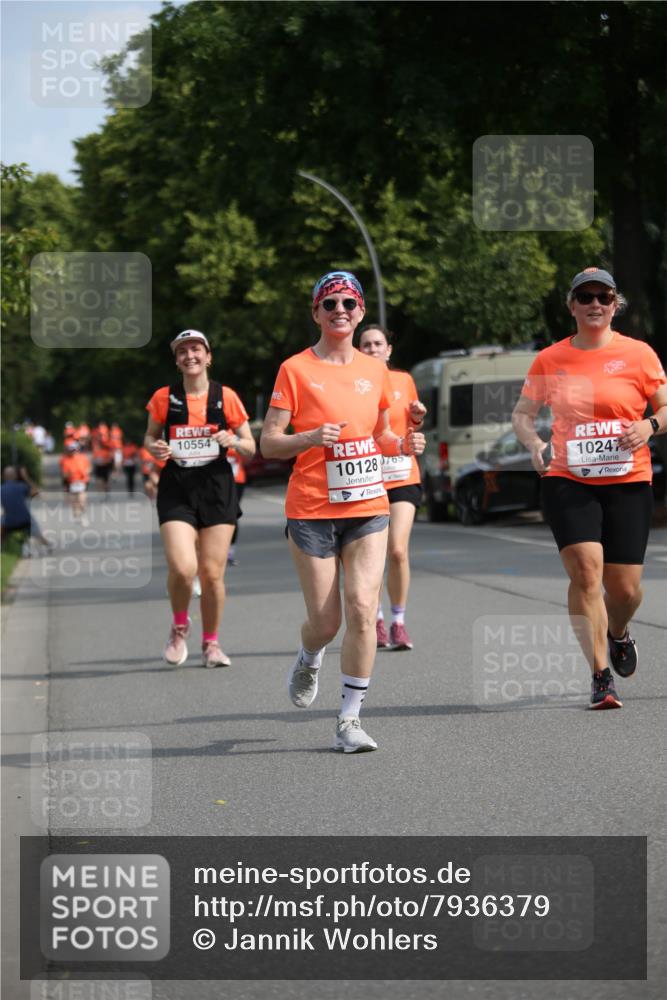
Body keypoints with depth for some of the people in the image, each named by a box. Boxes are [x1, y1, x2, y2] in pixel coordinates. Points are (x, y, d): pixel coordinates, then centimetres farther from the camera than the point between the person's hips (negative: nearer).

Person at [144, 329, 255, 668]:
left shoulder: (225, 397, 2)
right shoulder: (164, 398, 2)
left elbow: (250, 447, 8)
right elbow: (150, 437, 16)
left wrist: (234, 441, -14)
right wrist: (155, 448, -7)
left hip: (217, 488, 1)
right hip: (176, 490, -1)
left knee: (212, 573, 1)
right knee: (182, 567, -17)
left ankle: (211, 643, 21)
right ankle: (179, 627, 12)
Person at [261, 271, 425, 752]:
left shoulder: (375, 370, 10)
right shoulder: (296, 370, -3)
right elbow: (269, 443, -4)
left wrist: (404, 443, 0)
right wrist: (311, 438, -23)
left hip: (368, 507, 3)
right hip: (313, 510, -3)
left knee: (362, 609, -11)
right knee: (325, 621, -1)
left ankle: (350, 720, -2)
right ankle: (308, 662, 37)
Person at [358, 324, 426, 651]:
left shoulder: (404, 381, 7)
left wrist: (418, 418, -2)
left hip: (402, 478, 0)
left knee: (398, 551, -11)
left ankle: (398, 622, 1)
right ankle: (377, 621, 20)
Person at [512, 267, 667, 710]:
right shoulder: (550, 360, 5)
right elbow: (522, 413, 13)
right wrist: (534, 443, -7)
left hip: (628, 482, 0)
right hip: (568, 480, 0)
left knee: (625, 587, 2)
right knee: (585, 570, -17)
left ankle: (618, 633, 39)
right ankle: (601, 677, -8)